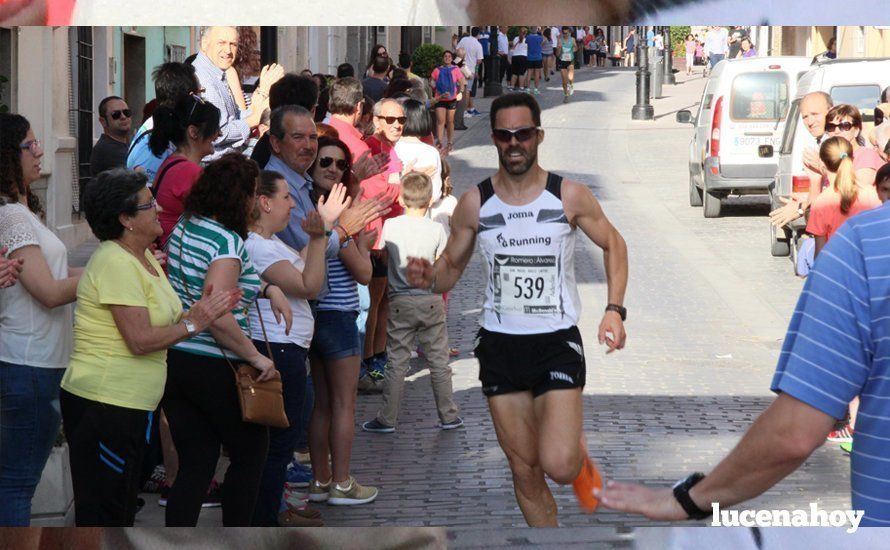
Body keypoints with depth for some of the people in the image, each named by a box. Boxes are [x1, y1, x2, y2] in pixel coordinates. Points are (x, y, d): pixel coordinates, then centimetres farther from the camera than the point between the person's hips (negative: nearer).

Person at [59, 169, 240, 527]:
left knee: (123, 507, 17)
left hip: (129, 405, 10)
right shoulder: (114, 263, -18)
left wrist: (201, 312, -4)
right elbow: (140, 340, -23)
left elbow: (163, 322, 12)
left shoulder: (144, 257, 13)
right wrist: (193, 325, -13)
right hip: (103, 405, -10)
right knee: (103, 513, -5)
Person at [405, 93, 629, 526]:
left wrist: (614, 309, -3)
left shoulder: (570, 196, -4)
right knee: (524, 471, 7)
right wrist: (428, 278, -14)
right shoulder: (474, 203, 0)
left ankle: (579, 455, 20)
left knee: (557, 465, -16)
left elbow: (613, 245, 9)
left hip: (557, 340, -2)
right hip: (499, 344, 2)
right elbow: (451, 267, 10)